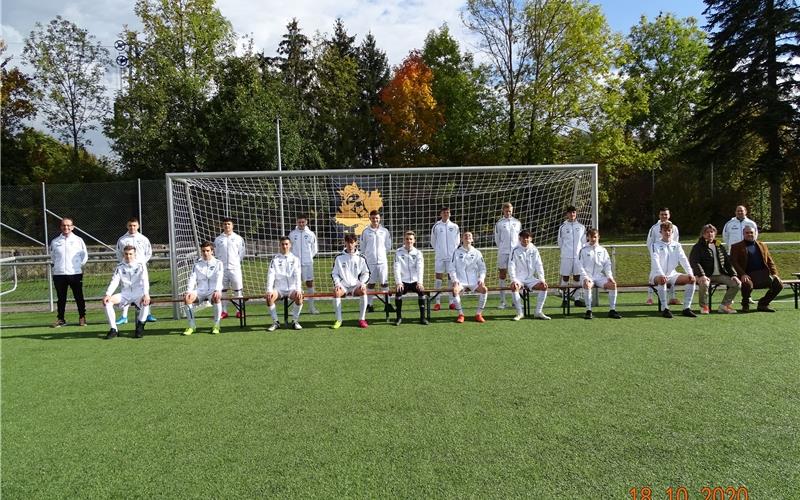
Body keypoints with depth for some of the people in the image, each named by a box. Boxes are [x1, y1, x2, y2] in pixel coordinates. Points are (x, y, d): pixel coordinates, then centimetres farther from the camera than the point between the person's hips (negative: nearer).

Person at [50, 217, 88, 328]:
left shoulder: (78, 240, 2)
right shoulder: (55, 241, 6)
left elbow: (85, 255, 9)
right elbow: (52, 256, 18)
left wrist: (80, 265, 2)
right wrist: (56, 266, 8)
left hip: (75, 273, -1)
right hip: (59, 274, 2)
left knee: (79, 297, 4)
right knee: (61, 298, 9)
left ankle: (82, 317, 14)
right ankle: (60, 318, 18)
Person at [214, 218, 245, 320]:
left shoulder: (238, 238, 5)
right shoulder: (218, 239, 7)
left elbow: (241, 254, 9)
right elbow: (216, 254, 12)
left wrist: (236, 262, 6)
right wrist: (221, 262, 7)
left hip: (235, 267, -1)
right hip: (222, 268, 1)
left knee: (237, 290, -1)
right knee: (223, 290, 4)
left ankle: (239, 310, 6)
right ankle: (224, 311, 10)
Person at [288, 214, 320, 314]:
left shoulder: (311, 234, 3)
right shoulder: (292, 234, 4)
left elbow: (315, 249, 9)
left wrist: (309, 257, 2)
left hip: (307, 263, 0)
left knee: (310, 283, 2)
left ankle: (311, 307, 9)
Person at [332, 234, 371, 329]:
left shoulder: (360, 258, 7)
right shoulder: (339, 257, 6)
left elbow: (366, 273, 12)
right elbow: (334, 273, 10)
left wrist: (362, 283, -6)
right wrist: (337, 283, -8)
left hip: (356, 285, 0)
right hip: (343, 284, 0)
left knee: (363, 291, -33)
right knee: (336, 292, -32)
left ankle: (362, 319, -20)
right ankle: (338, 320, -20)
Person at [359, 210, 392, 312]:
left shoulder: (384, 231, 5)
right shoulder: (366, 231, 2)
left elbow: (388, 246, 11)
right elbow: (362, 246, 8)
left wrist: (381, 252, 7)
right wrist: (368, 254, 8)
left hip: (382, 260, 1)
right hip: (370, 261, -1)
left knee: (384, 283, 2)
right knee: (371, 283, 4)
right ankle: (369, 304, 11)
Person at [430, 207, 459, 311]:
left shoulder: (454, 226, 4)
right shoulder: (436, 226, 1)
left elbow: (457, 241, 12)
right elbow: (433, 241, 9)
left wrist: (453, 251, 10)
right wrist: (438, 251, 9)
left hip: (452, 256, 1)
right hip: (439, 256, -1)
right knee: (438, 277, -2)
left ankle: (452, 302, 10)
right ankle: (438, 302, 2)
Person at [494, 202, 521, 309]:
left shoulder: (517, 223, 9)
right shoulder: (499, 223, 2)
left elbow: (520, 237, 15)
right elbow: (497, 239, 7)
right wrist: (502, 248, 8)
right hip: (503, 253, -2)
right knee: (502, 274, 0)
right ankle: (502, 301, 4)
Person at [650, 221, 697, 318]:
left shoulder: (677, 245, 14)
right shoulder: (656, 245, 0)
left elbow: (683, 259, 3)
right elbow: (655, 261, -16)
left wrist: (690, 273, -14)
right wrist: (661, 274, -32)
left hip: (672, 275, 5)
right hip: (657, 276, -5)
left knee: (691, 279, -17)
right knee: (662, 280, -38)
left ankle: (686, 308, -13)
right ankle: (665, 309, -32)